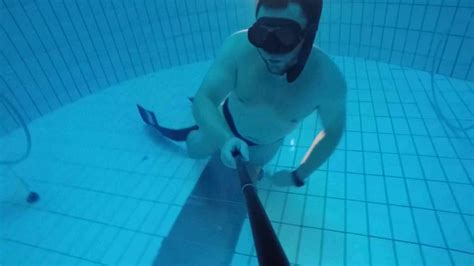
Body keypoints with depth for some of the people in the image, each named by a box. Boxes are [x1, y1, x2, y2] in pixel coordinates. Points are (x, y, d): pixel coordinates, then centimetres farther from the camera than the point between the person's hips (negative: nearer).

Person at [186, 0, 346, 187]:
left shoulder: (328, 79, -37)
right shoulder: (239, 46, -40)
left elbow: (333, 131, -19)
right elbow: (202, 100, -37)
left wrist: (299, 176, -13)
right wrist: (225, 139, -57)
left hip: (267, 143, 1)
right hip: (226, 123, 0)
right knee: (195, 149, 23)